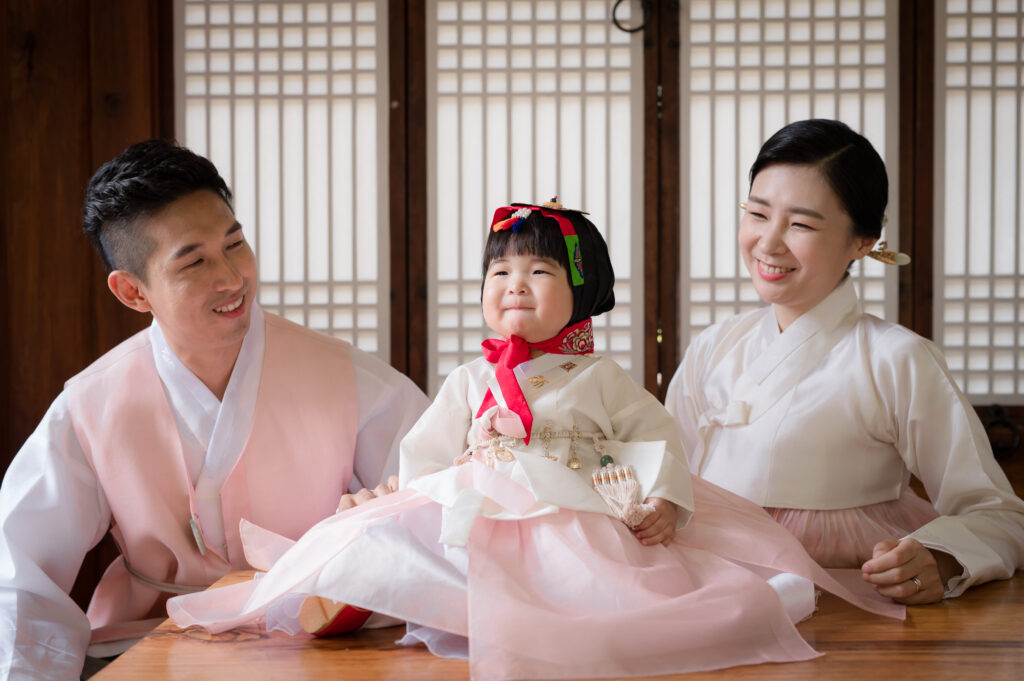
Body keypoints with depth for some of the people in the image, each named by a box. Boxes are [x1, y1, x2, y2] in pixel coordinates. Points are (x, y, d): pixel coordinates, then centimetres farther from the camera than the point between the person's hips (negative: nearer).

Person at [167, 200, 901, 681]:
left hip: (580, 520, -1)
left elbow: (654, 435, 12)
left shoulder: (600, 377, 18)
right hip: (476, 518, 1)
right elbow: (425, 456, 19)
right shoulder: (469, 382, 23)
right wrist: (421, 500, -1)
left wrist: (662, 499, -6)